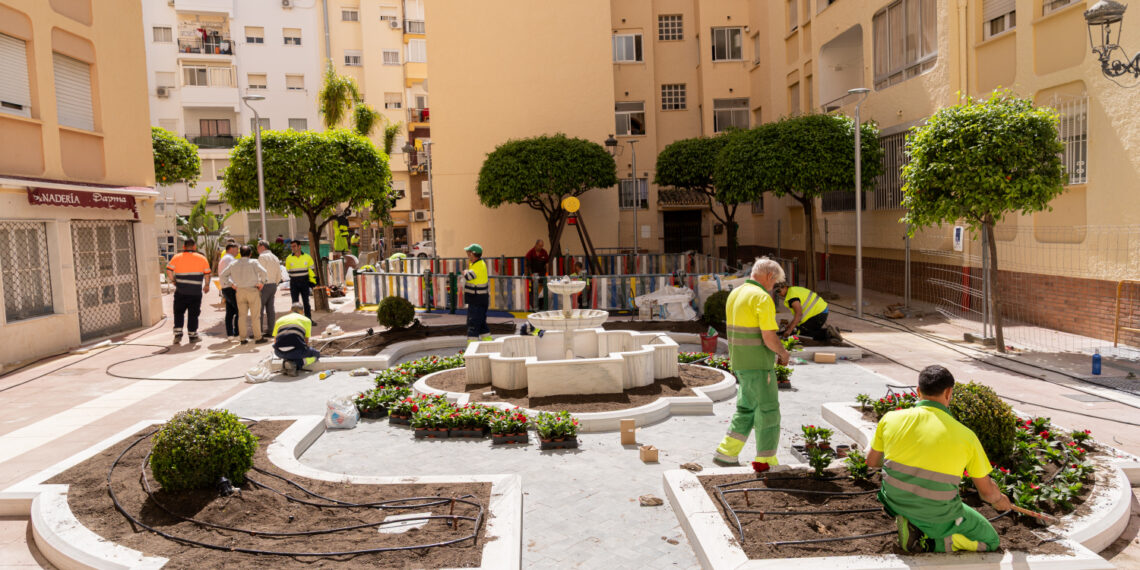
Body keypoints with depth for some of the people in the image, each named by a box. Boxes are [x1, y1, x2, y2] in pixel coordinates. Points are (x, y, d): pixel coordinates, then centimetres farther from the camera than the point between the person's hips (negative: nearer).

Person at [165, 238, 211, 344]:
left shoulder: (177, 258, 2)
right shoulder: (202, 258, 3)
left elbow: (169, 271, -7)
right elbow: (207, 274, 3)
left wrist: (174, 282, 7)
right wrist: (207, 285, 16)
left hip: (181, 291, 0)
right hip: (196, 292, 0)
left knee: (178, 313, 14)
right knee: (193, 314, 7)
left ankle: (177, 334, 6)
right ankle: (193, 336, 12)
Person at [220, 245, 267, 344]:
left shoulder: (233, 264, 8)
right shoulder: (253, 262, -5)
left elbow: (223, 274, 10)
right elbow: (262, 271, -18)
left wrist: (231, 284, 12)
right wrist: (261, 282, -7)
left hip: (240, 291, 4)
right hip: (252, 290, -4)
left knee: (241, 315, 10)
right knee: (255, 315, 2)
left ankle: (243, 338, 12)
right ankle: (258, 337, 5)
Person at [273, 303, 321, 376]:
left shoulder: (279, 320, 28)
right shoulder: (306, 320, 20)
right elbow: (306, 342, 25)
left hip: (280, 352, 5)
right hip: (296, 350, -5)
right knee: (316, 354, 25)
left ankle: (286, 361, 6)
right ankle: (295, 364, -2)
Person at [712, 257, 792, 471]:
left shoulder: (734, 294, 11)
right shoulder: (763, 298, -17)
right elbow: (769, 337, -21)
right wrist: (783, 353, -1)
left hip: (739, 363, 8)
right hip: (758, 364, -8)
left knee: (747, 407, 18)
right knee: (768, 411, 3)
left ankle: (726, 452, 18)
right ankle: (765, 461, 9)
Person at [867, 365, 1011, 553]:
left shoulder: (890, 419, -8)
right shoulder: (965, 435, -13)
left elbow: (872, 462, 8)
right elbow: (987, 491, 0)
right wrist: (999, 500, 24)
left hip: (895, 504, 4)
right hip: (939, 518, -3)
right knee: (991, 541, 22)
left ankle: (910, 524, 11)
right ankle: (927, 541, -3)